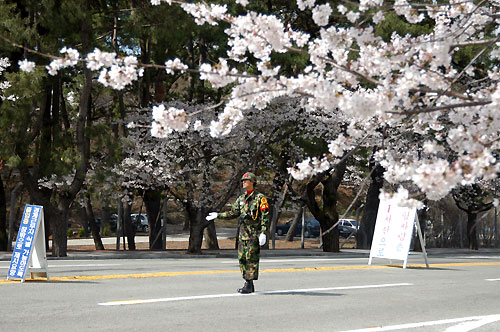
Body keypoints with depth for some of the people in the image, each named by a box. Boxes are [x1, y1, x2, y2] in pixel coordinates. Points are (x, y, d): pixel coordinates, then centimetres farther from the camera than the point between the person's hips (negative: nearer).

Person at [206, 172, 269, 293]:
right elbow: (233, 213, 20)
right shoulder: (241, 199, 15)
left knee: (251, 259, -7)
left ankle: (249, 285, -6)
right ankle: (248, 283, 14)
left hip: (254, 234, -7)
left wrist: (263, 233, -17)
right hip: (243, 233, 7)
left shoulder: (260, 198, -5)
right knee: (242, 258, 7)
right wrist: (218, 215, 14)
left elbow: (265, 216, -9)